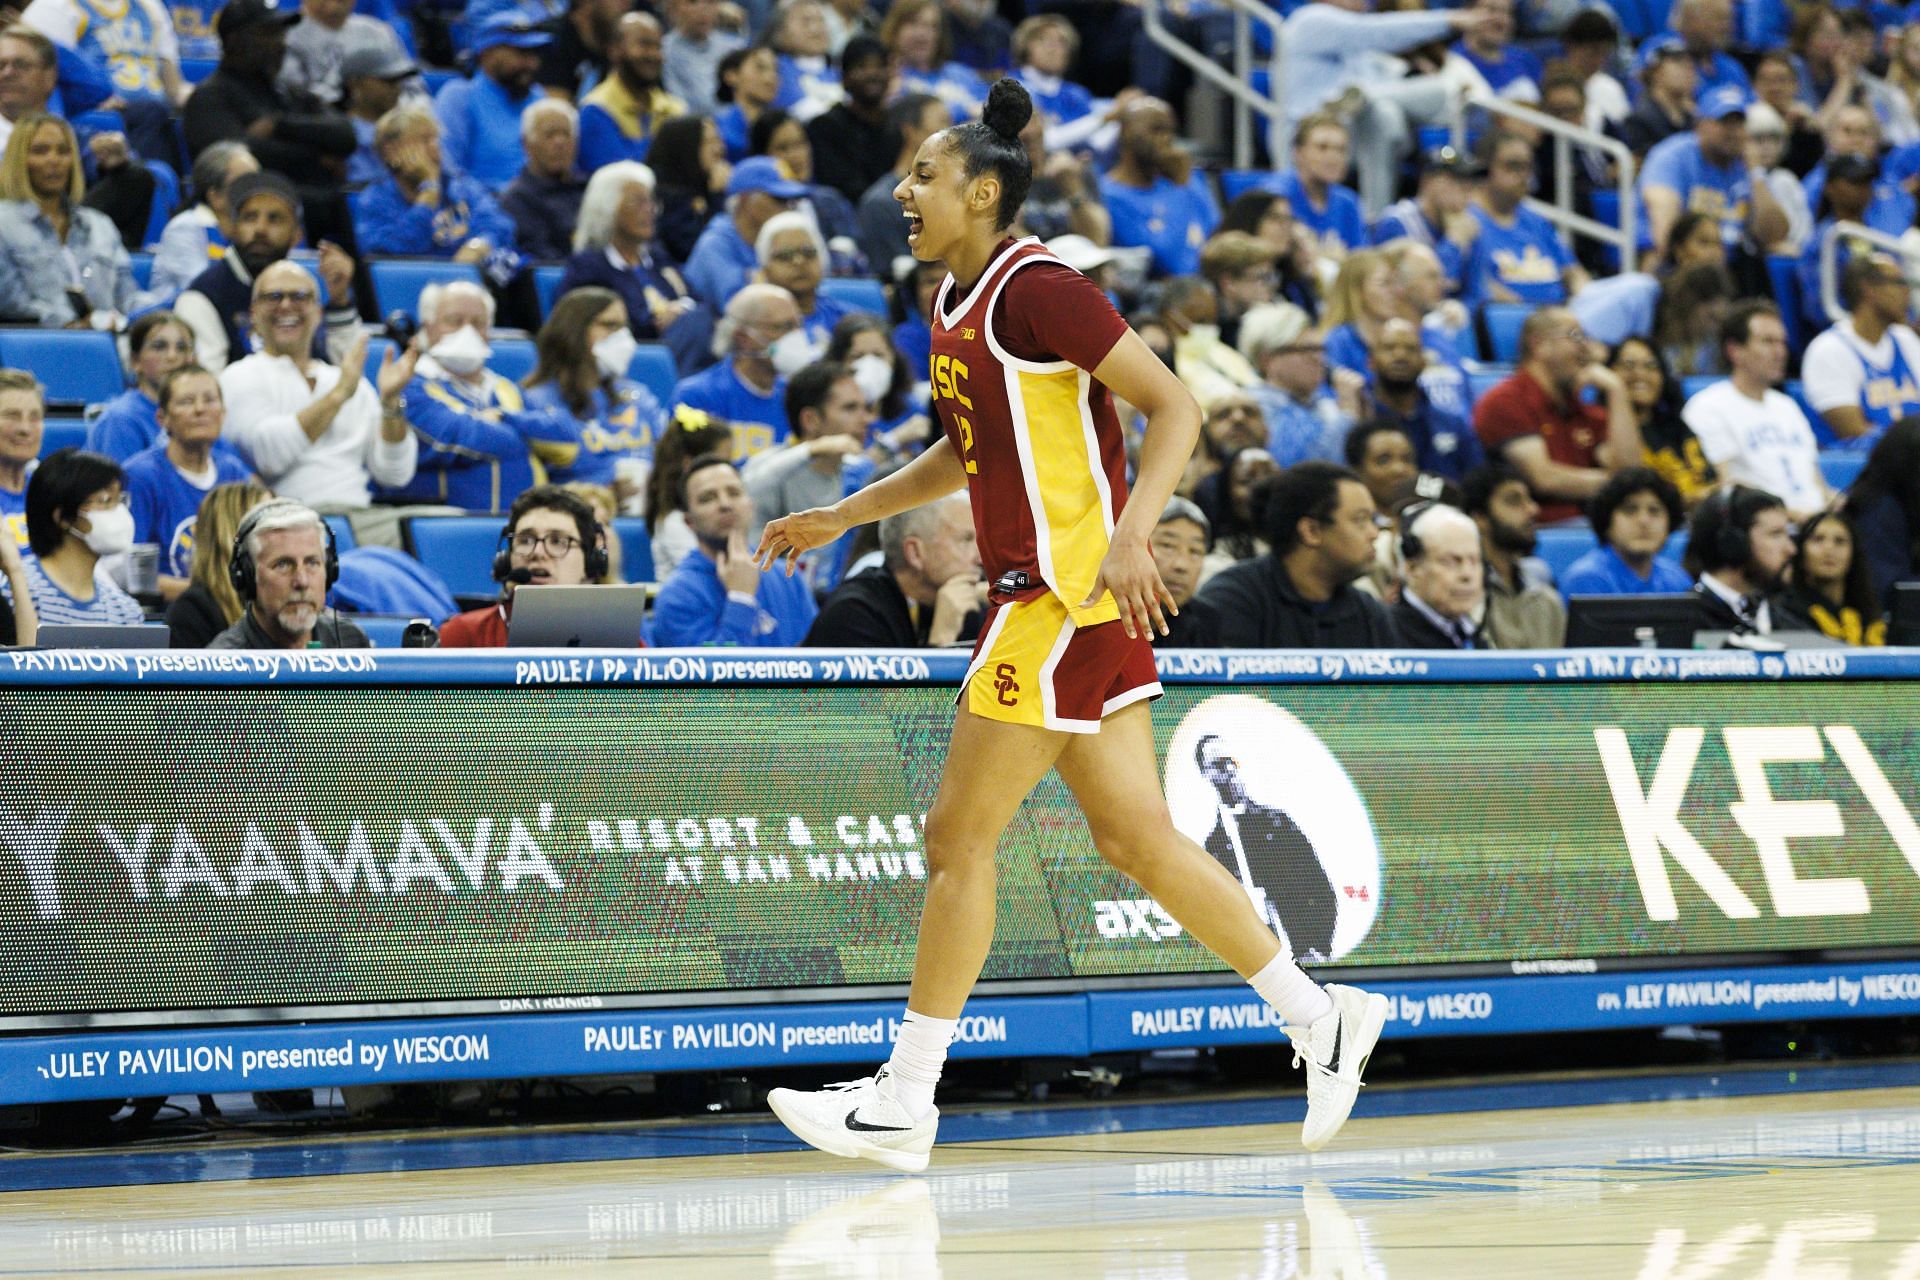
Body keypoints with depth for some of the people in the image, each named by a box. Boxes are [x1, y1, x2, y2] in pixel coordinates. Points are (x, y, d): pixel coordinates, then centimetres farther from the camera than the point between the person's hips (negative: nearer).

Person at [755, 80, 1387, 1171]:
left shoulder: (1036, 289, -14)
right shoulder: (957, 304, 14)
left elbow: (1176, 407, -17)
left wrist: (1130, 535, -28)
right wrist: (844, 516, 27)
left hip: (1071, 595, -9)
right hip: (1046, 595, 9)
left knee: (960, 837, -5)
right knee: (1138, 838, 10)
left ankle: (905, 1104, 1)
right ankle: (1319, 1017, 15)